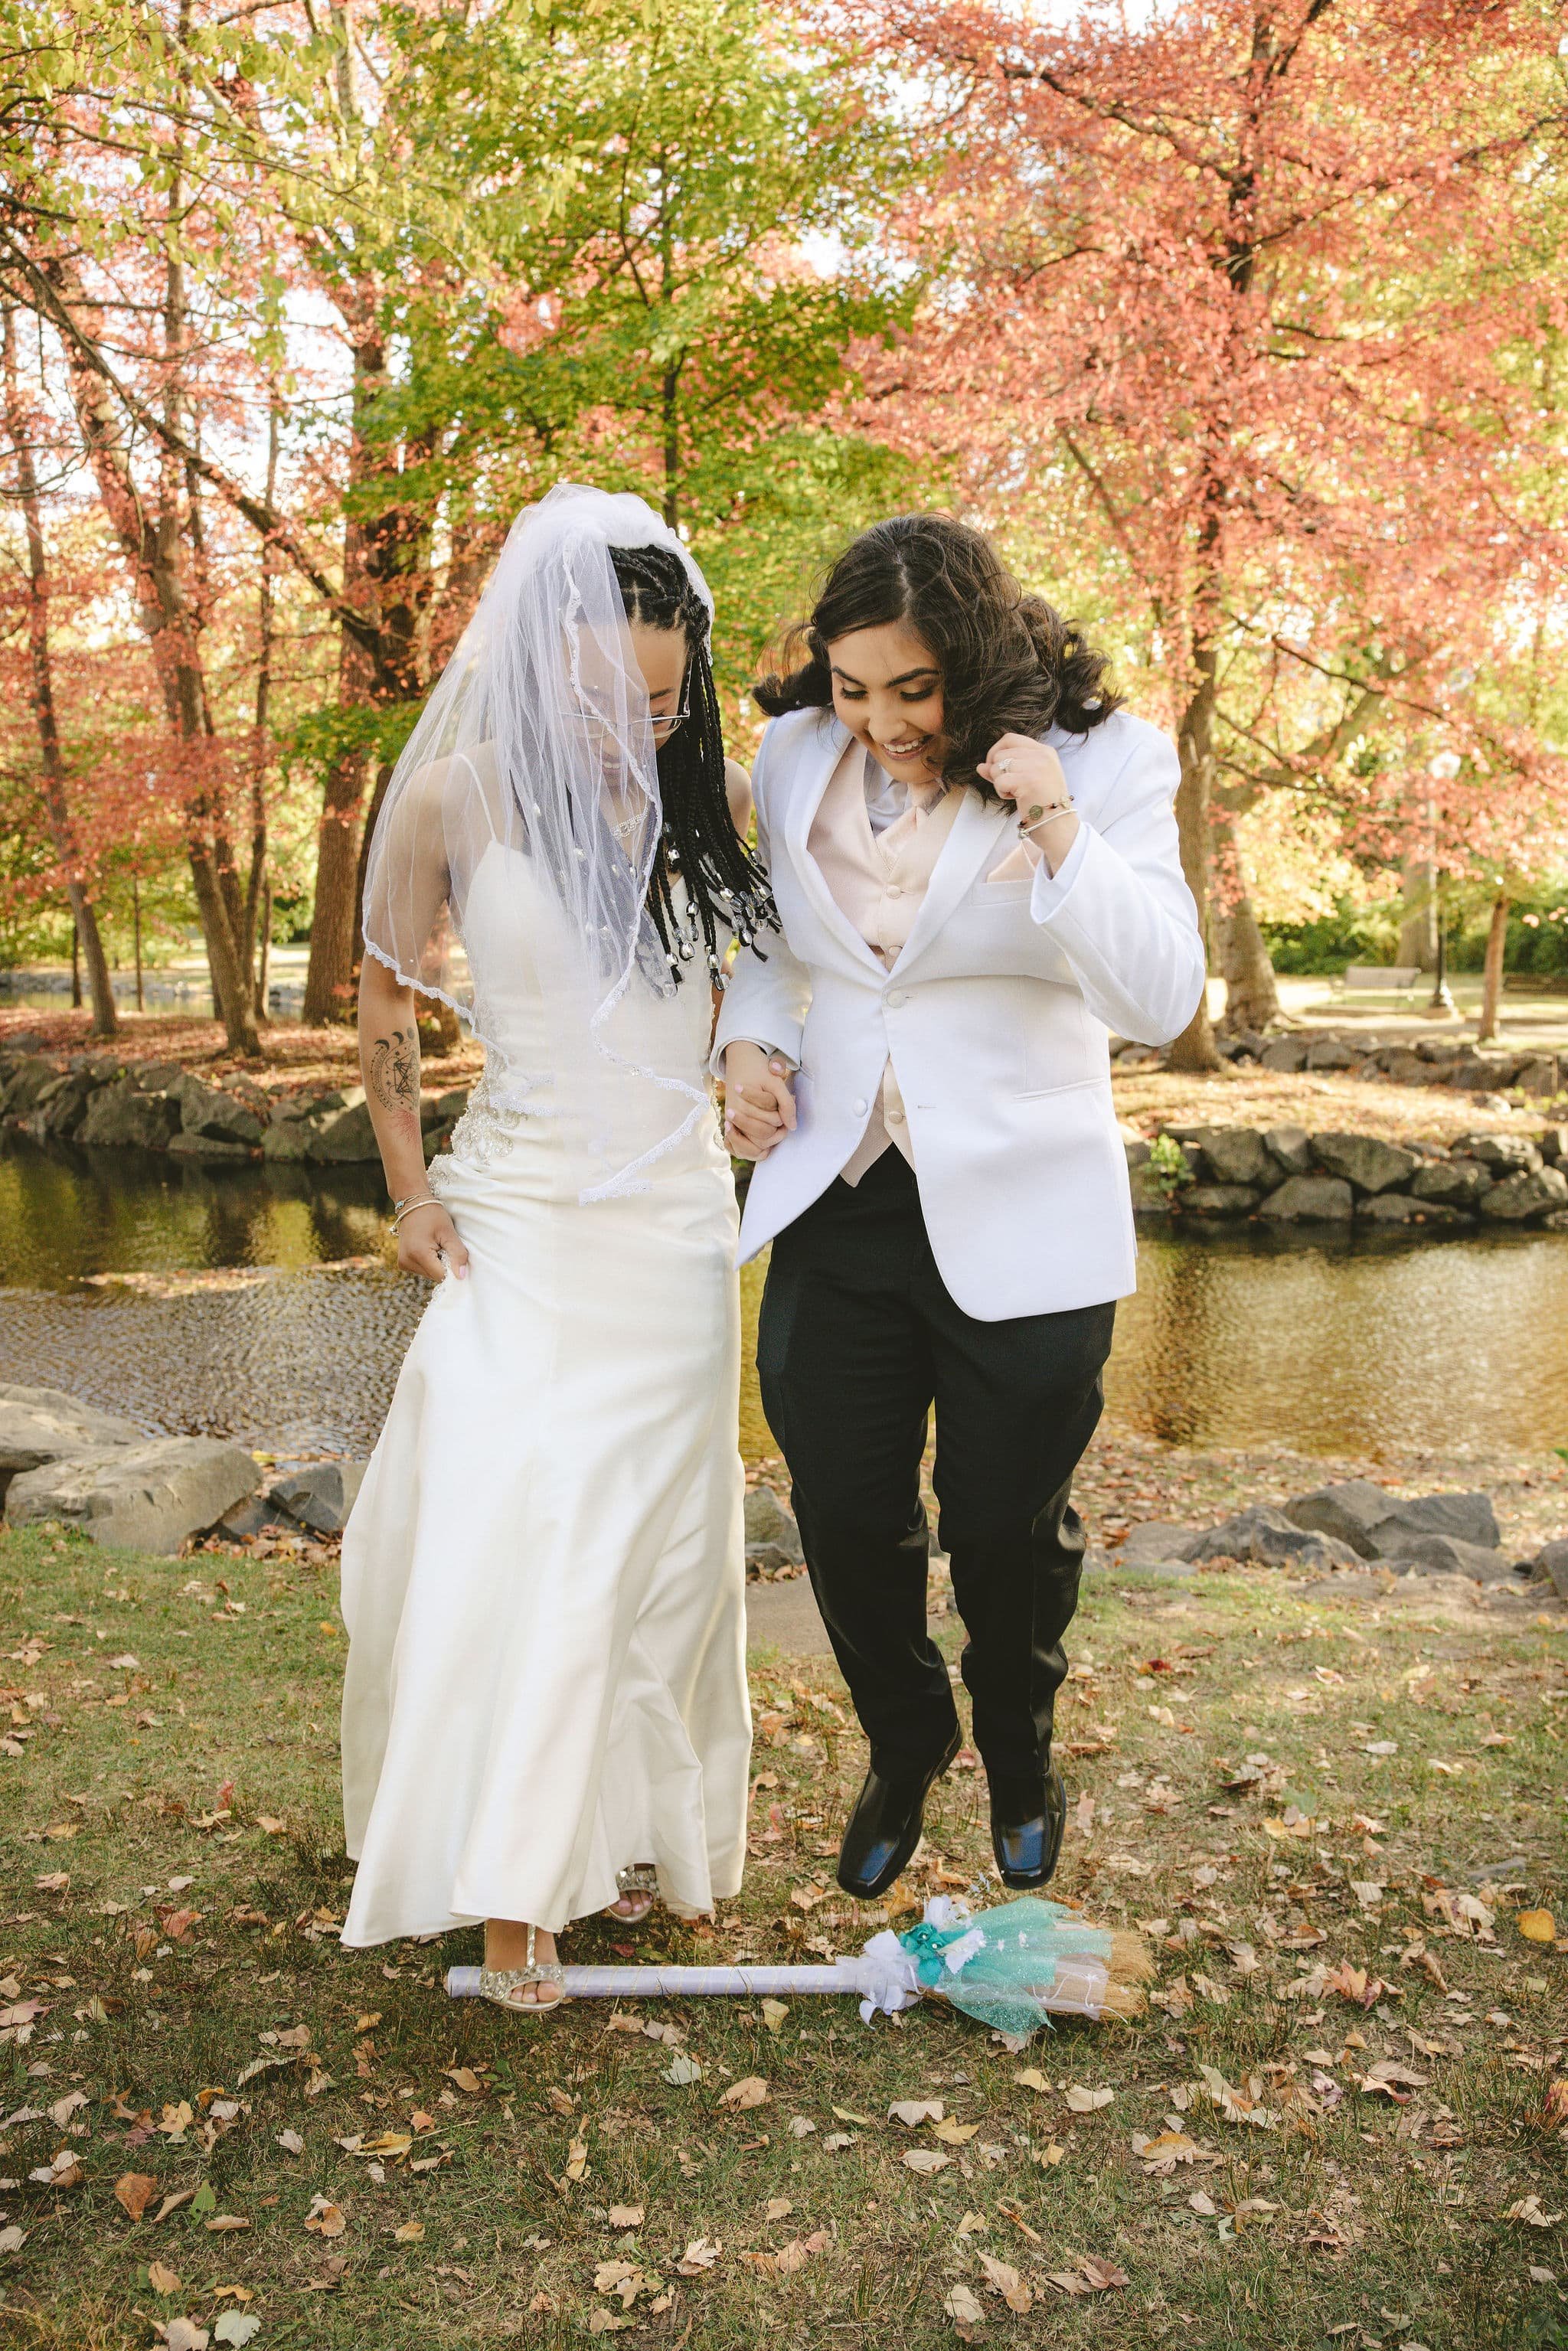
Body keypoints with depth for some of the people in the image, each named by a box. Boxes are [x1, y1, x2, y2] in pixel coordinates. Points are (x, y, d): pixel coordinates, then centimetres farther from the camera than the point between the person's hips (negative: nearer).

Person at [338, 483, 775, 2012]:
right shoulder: (456, 799, -8)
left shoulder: (712, 797, -1)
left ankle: (635, 1827, 26)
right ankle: (519, 1886, 3)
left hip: (676, 1216, 2)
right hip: (519, 1219, -2)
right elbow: (386, 996, 5)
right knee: (509, 1525, -10)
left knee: (649, 1532, 8)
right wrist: (408, 1189, 1)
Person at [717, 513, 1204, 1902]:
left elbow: (1161, 1000, -17)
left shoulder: (1105, 762, -10)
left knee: (1008, 1523, 10)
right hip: (837, 1199, 3)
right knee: (846, 1514, 9)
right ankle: (904, 1746, 40)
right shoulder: (794, 758, 1)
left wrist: (1058, 834, -29)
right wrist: (751, 1038, -2)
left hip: (1019, 1215, -3)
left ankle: (1019, 1755, 42)